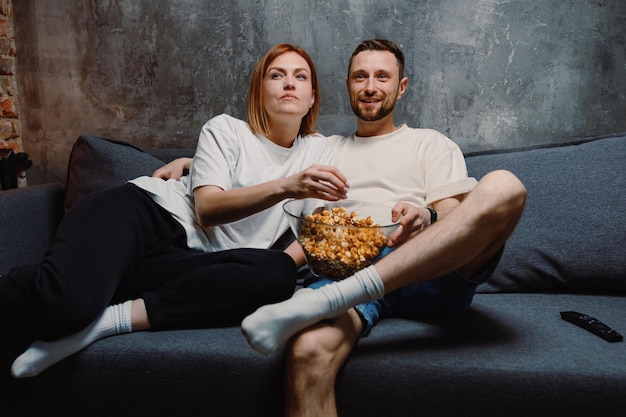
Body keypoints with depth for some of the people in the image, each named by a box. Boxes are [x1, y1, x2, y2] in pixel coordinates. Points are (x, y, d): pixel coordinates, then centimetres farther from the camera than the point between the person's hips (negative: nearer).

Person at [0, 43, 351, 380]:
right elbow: (207, 208, -11)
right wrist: (286, 187, -24)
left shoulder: (318, 150, 17)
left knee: (279, 274, -32)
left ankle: (103, 321, -26)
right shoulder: (226, 130, 5)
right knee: (62, 299, -35)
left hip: (189, 256, 4)